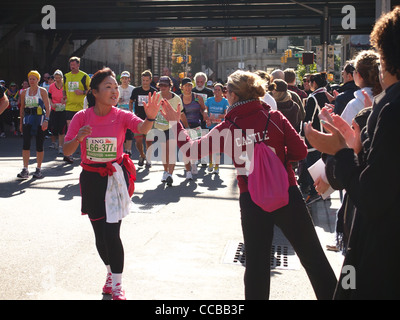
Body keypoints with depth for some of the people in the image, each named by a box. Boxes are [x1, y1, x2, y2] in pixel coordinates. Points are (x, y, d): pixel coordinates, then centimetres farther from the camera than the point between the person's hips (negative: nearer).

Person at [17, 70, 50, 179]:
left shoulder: (42, 91, 1)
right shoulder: (24, 92, 12)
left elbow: (48, 107, -6)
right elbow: (22, 108, 16)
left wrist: (46, 120, -17)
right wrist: (21, 122, 12)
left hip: (40, 118, -3)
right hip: (27, 119, 3)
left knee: (39, 145, 1)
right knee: (26, 144, -6)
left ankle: (39, 169, 12)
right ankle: (25, 170, -5)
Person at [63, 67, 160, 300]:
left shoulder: (121, 116, -8)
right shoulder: (82, 117, -5)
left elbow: (141, 128, -28)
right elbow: (67, 151, -7)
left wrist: (150, 117, -50)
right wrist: (79, 137, -27)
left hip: (115, 177, -2)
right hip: (91, 178, 2)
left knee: (112, 233, -10)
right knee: (100, 233, 12)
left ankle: (117, 285, 7)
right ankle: (111, 272, 38)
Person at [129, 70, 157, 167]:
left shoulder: (154, 91, 1)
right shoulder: (136, 90, 2)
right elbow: (131, 102, 17)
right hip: (138, 119, 0)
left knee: (149, 140, 0)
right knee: (138, 140, -6)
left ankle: (148, 158, 17)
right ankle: (142, 155, 20)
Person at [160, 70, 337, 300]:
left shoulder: (227, 129, -4)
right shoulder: (274, 117, -3)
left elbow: (191, 149, 4)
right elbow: (300, 151, -4)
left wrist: (176, 122, 15)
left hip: (252, 202, 0)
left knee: (257, 264, 13)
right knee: (313, 257, 10)